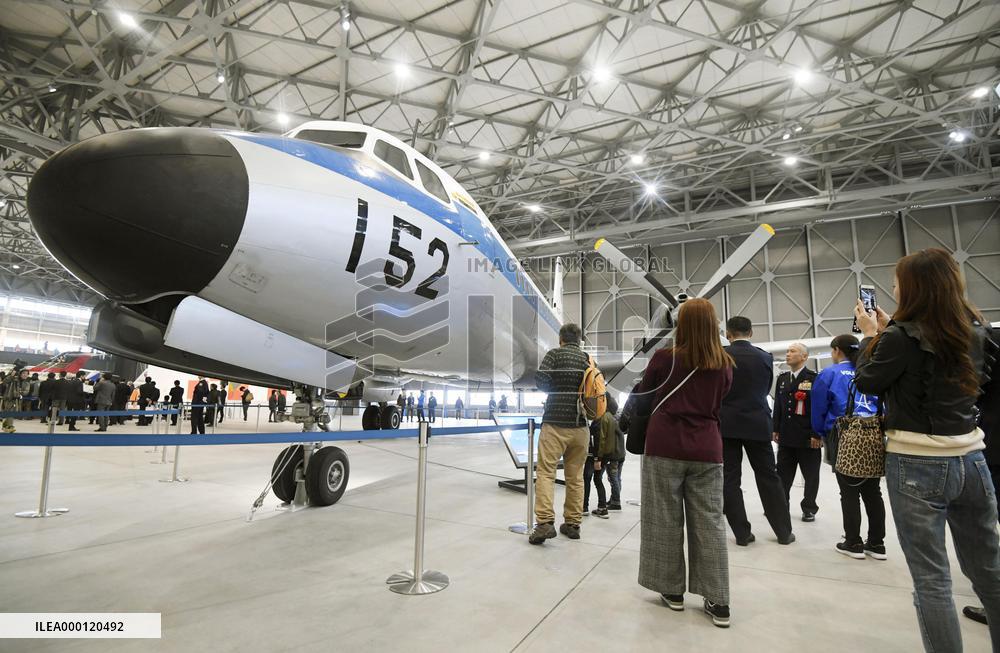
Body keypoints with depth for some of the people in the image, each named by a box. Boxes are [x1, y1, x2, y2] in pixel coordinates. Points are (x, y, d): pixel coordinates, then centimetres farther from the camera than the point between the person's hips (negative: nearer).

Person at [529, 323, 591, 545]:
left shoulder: (555, 353, -2)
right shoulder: (588, 359, 11)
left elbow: (541, 379, -13)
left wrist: (556, 388, 7)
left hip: (555, 423, -4)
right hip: (580, 426, 5)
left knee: (546, 472, -3)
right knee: (575, 476, 11)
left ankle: (545, 522, -12)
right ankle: (572, 524, 17)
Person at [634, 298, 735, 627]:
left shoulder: (664, 358, -6)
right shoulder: (725, 365, 4)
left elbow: (643, 401, 6)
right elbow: (719, 405, 15)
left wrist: (637, 413, 26)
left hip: (665, 447, -3)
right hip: (707, 450, 3)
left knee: (666, 521, 9)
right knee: (709, 524, 10)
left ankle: (672, 590, 21)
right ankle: (718, 601, 16)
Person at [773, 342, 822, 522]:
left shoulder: (814, 379, -8)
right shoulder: (782, 378, 11)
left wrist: (817, 435, -13)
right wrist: (775, 429, 9)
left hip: (808, 437, -5)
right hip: (786, 436, 5)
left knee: (811, 476, 8)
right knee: (783, 474, 11)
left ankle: (809, 508, 22)